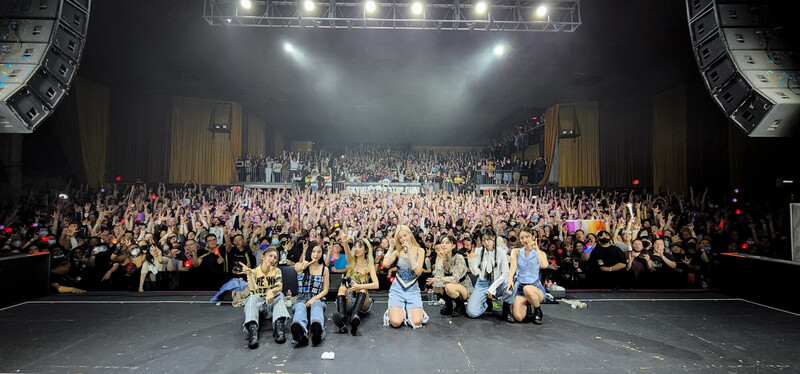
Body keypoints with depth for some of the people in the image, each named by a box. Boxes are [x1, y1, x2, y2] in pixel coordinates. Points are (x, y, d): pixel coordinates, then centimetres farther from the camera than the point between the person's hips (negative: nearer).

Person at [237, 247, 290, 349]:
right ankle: (252, 329, -53)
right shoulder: (254, 271, 1)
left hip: (271, 304, 1)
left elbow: (279, 287, -14)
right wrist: (249, 274, -28)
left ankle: (278, 326, -45)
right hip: (257, 303, -1)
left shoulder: (276, 271, 5)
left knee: (279, 294, -28)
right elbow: (253, 291, -16)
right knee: (252, 298, -32)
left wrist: (271, 291, -37)